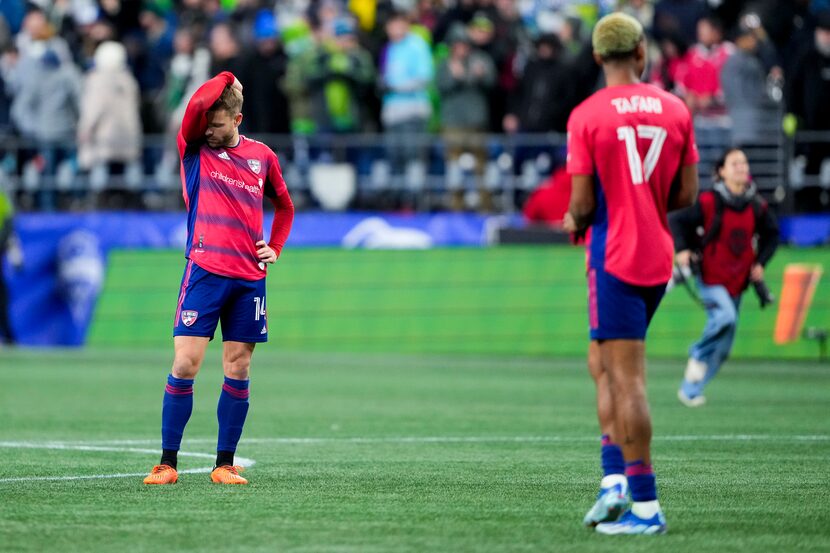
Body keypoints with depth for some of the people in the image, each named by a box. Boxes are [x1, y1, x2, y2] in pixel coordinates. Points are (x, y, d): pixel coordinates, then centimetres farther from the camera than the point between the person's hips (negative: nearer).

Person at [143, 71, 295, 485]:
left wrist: (275, 248, 13)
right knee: (185, 364, -9)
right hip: (204, 270, -3)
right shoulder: (194, 149, 2)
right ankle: (167, 463, -3)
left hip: (249, 277, 3)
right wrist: (225, 80, -4)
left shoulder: (262, 156, 10)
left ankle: (224, 464, 9)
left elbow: (284, 206, 25)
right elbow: (196, 105, -18)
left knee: (237, 371, 3)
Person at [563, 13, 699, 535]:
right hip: (659, 256, 5)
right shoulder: (676, 109, 5)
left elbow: (582, 204, -9)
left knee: (626, 377, -5)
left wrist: (575, 223, 13)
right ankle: (615, 479, 7)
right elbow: (687, 193, 7)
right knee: (602, 364, 18)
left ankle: (646, 505, -7)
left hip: (616, 256, -5)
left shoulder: (587, 116, -8)